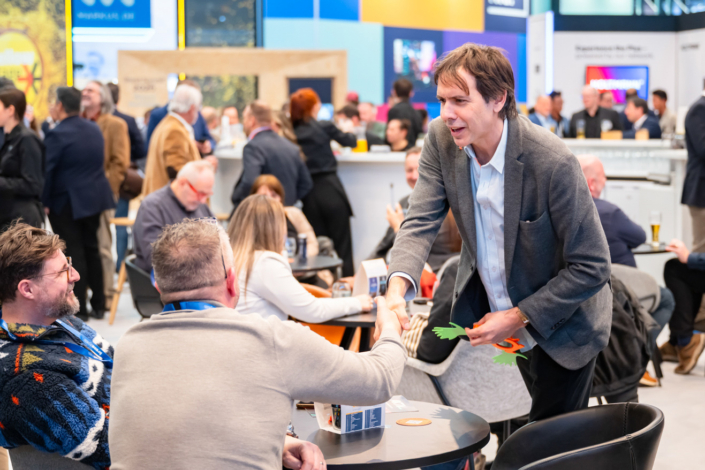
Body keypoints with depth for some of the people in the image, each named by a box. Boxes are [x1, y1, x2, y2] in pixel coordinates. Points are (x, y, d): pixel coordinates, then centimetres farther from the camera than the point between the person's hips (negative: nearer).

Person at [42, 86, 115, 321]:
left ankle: (79, 309, 4)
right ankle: (98, 304, 23)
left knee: (73, 253, -1)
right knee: (91, 248, 17)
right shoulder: (94, 129, 6)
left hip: (67, 203, -7)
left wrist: (44, 202, -8)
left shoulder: (58, 134, -17)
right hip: (94, 198, 7)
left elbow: (46, 170, -17)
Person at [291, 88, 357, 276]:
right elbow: (348, 141, 9)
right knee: (342, 245, 2)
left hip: (309, 196, 4)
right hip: (330, 189, -4)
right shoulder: (324, 127, -8)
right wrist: (350, 133, 33)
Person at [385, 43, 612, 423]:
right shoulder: (441, 139, -12)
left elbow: (592, 267, -24)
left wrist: (517, 318, -24)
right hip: (488, 299, 5)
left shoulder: (553, 162, -30)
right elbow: (420, 221, -15)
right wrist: (397, 286, -36)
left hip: (561, 322, -5)